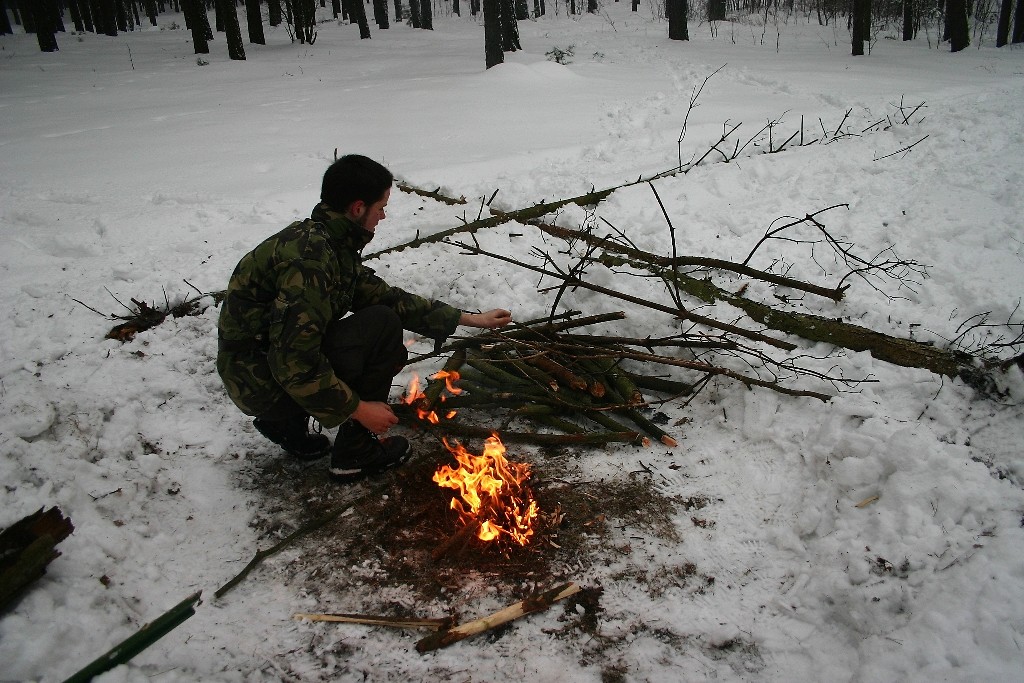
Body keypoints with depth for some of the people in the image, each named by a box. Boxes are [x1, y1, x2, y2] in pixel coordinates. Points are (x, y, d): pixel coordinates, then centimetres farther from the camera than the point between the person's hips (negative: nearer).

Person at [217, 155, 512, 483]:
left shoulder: (329, 242, 5)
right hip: (263, 382, -9)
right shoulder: (309, 257, -26)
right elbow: (294, 362, -29)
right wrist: (358, 409, -19)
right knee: (384, 327, -16)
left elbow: (384, 295, 10)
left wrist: (468, 318, 10)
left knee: (390, 354, 14)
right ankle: (354, 452, -2)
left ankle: (287, 422, 17)